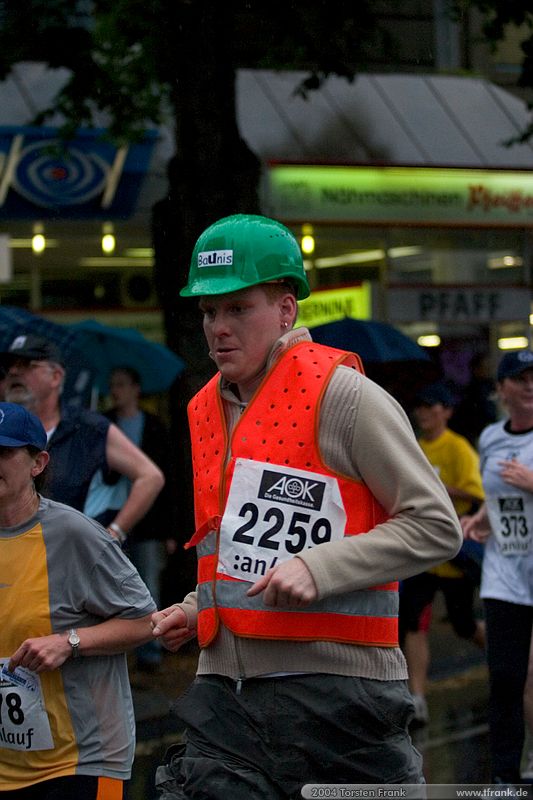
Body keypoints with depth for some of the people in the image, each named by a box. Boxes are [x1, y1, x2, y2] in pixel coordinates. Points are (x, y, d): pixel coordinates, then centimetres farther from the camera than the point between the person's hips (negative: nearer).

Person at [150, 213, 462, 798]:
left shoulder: (342, 395, -6)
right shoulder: (207, 410, 16)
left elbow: (438, 527, -8)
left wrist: (318, 569, -17)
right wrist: (196, 610, 12)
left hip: (332, 687, -6)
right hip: (223, 691, 6)